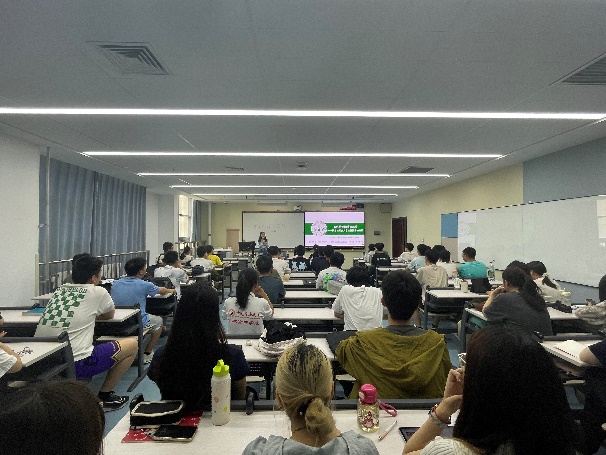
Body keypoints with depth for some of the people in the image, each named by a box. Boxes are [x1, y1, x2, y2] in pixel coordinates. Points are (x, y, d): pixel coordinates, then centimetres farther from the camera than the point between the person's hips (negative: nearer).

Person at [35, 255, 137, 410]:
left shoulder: (59, 291, 12)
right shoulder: (98, 292, -3)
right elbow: (110, 315, 17)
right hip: (75, 364, -7)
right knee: (133, 344, 8)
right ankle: (104, 396, 17)